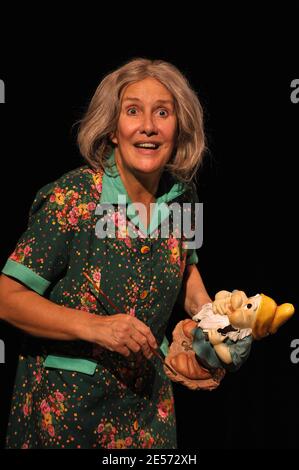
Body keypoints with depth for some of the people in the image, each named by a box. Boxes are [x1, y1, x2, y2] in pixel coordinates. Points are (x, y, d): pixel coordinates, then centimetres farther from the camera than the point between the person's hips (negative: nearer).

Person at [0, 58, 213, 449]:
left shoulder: (181, 194, -4)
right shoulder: (72, 198, -21)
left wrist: (204, 307, -1)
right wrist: (95, 326, -30)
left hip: (148, 391, 5)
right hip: (66, 399, -4)